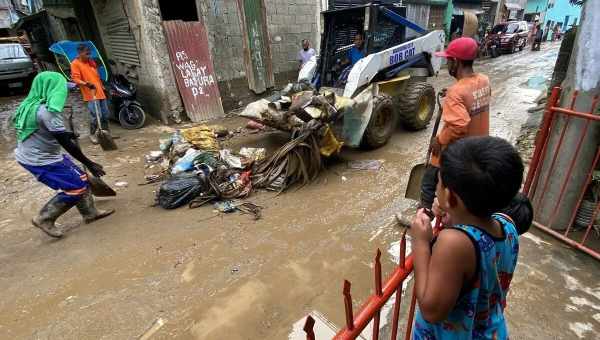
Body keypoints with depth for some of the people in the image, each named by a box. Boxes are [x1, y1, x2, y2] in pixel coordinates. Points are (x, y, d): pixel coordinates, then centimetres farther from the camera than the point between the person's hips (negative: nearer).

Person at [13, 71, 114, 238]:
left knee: (80, 178, 14)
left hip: (30, 155, 10)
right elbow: (66, 143, -25)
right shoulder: (47, 110, -25)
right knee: (76, 187, -3)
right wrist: (89, 164, -20)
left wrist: (66, 133, 32)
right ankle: (44, 219, 11)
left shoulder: (31, 105, 5)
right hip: (41, 161, -10)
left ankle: (90, 213, 25)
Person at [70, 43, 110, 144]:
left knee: (105, 114, 10)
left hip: (100, 92, 7)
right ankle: (92, 135, 4)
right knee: (96, 115, -11)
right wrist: (85, 84, -29)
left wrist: (102, 87, 23)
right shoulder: (75, 64, -6)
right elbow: (75, 79, -13)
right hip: (90, 94, -7)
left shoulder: (91, 61, 16)